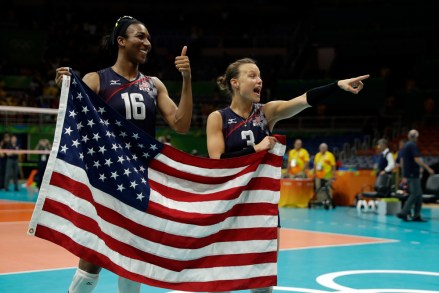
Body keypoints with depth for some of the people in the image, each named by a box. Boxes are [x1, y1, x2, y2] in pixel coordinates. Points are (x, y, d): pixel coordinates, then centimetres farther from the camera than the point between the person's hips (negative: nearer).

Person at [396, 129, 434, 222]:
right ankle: (403, 213, -10)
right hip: (413, 174, -9)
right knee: (415, 194, -7)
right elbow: (417, 159, -20)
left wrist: (404, 176, 22)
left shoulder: (405, 146, 16)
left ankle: (417, 215, 9)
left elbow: (402, 162, 19)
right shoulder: (413, 145, -12)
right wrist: (428, 168, -16)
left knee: (419, 194, 11)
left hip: (407, 174, 9)